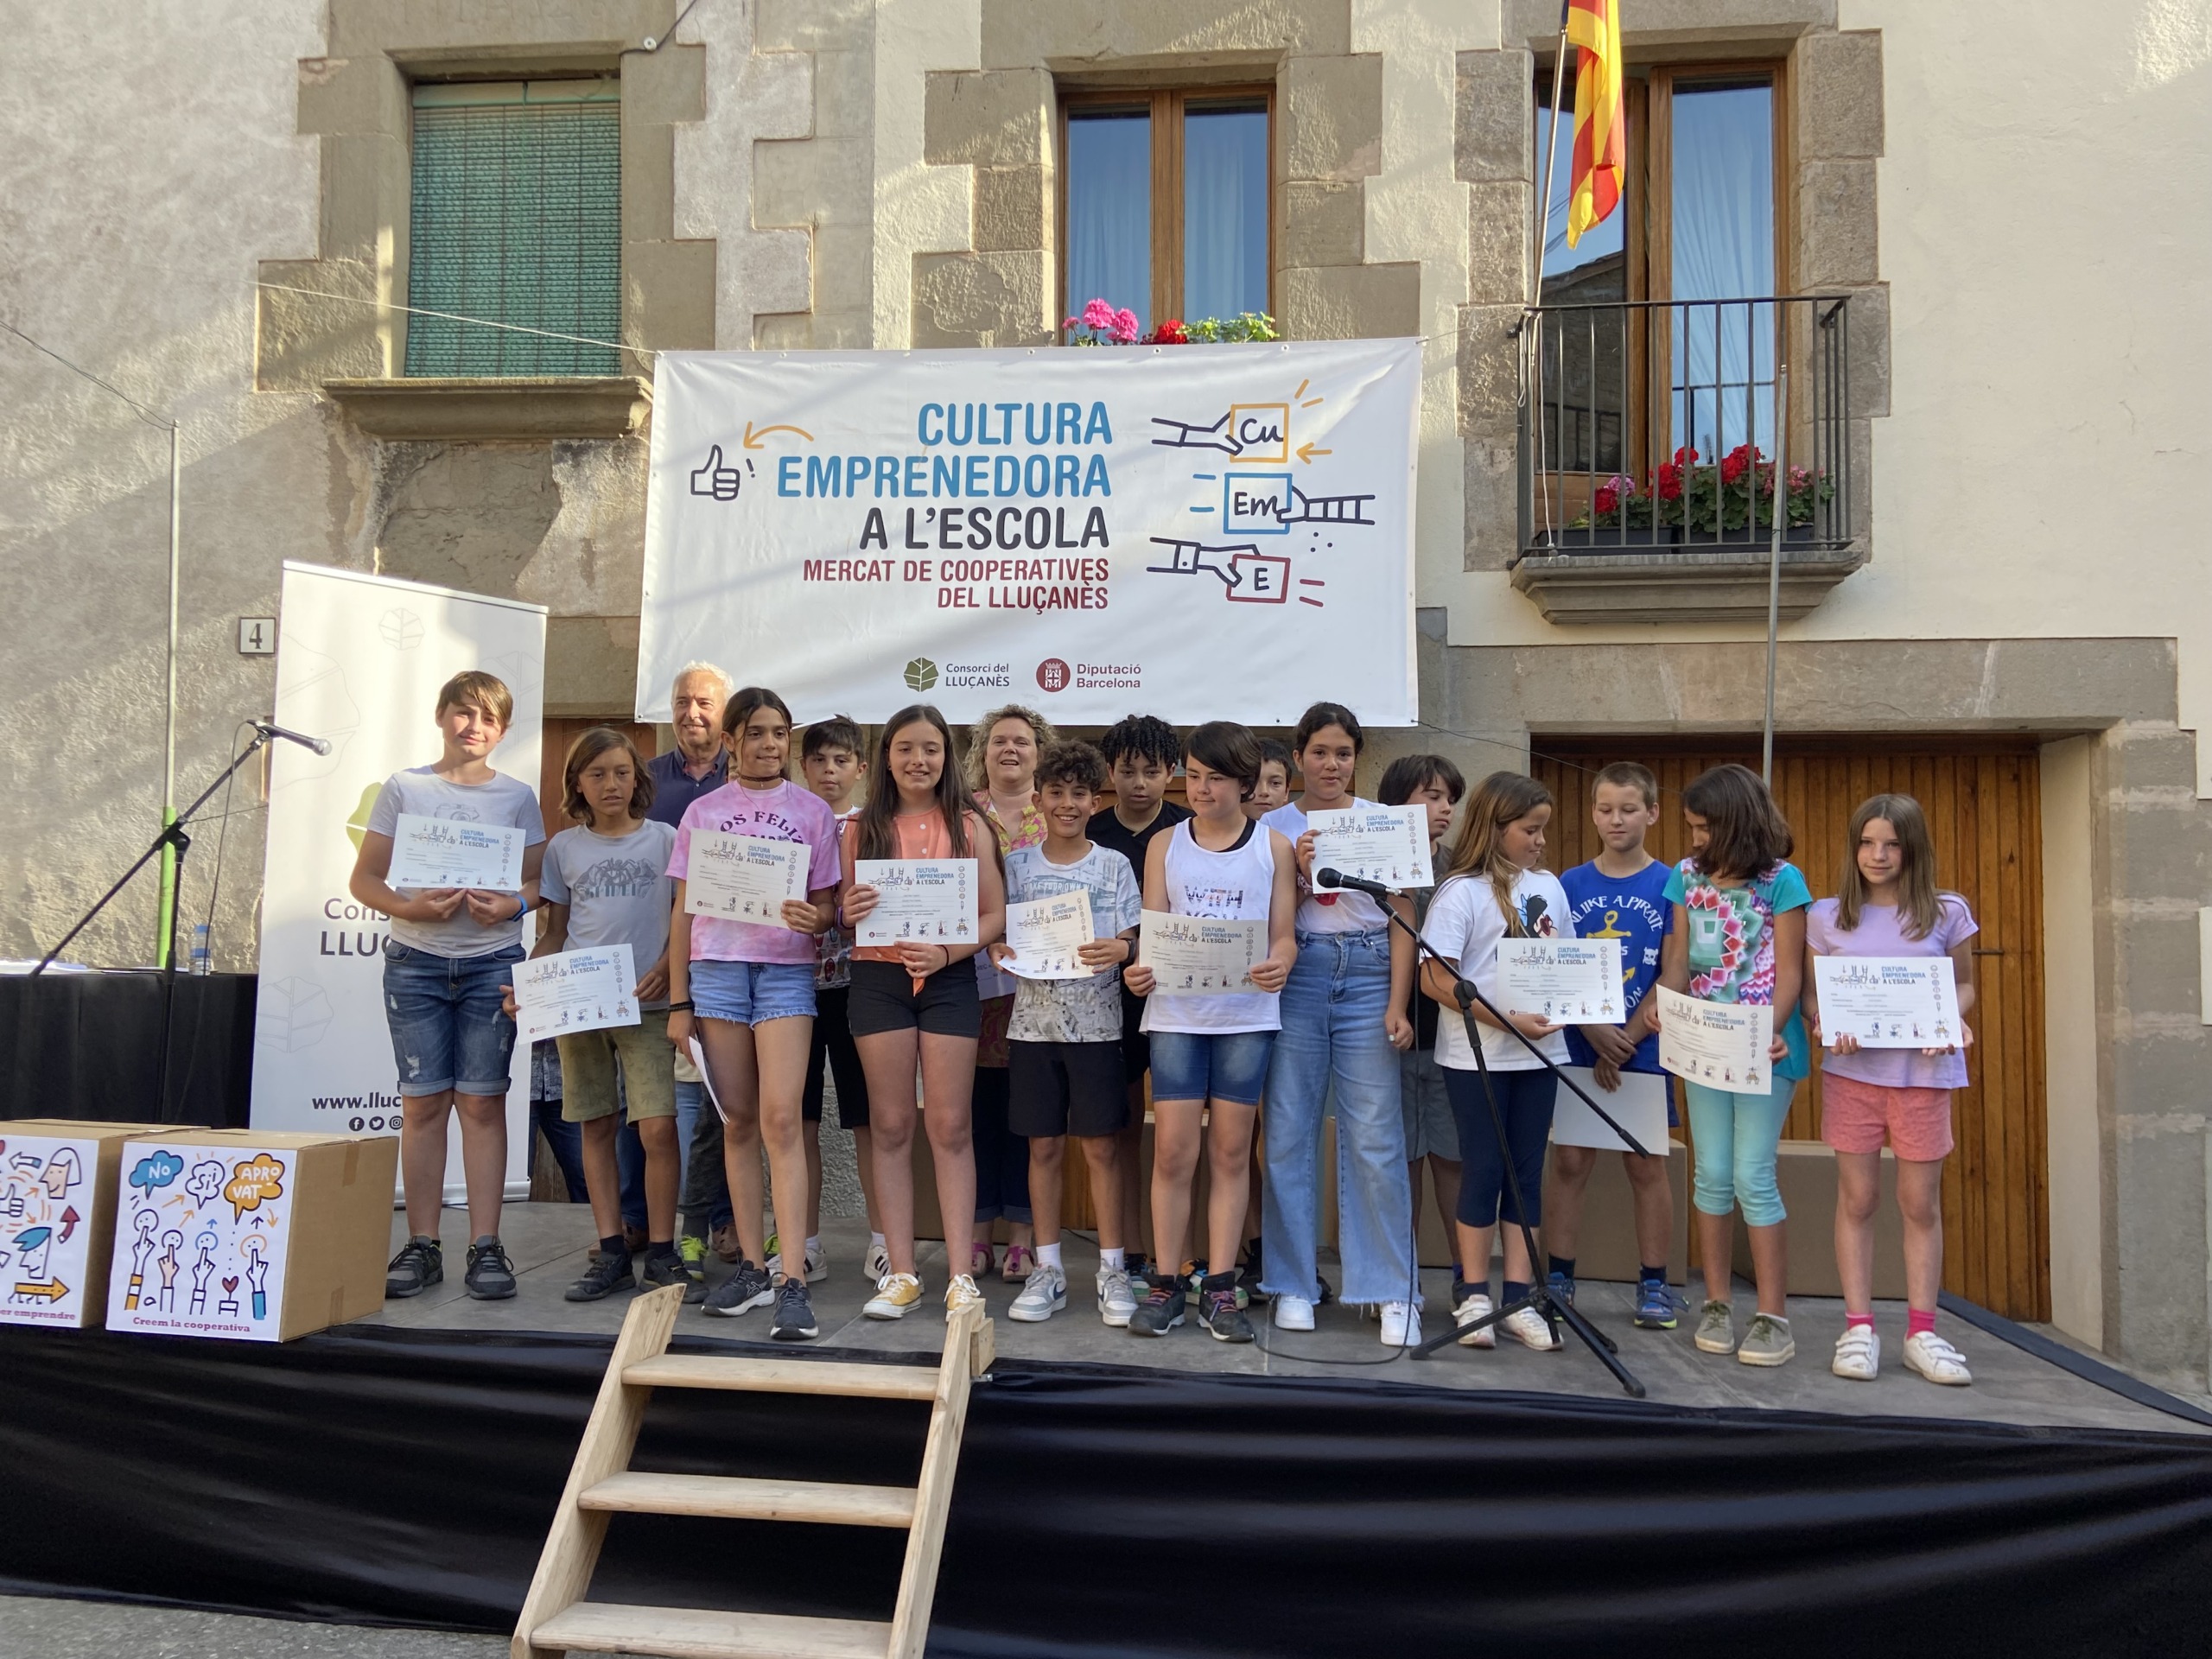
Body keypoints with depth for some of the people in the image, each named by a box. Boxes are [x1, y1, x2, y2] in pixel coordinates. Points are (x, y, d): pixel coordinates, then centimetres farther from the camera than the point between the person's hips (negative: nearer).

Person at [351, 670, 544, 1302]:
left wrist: (513, 904, -14)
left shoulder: (517, 796, 8)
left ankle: (485, 1246, 3)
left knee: (482, 1102, -1)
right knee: (422, 1104, 2)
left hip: (493, 963, 0)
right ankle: (421, 1246, 10)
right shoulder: (404, 788, 6)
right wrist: (411, 907, -14)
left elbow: (540, 881, 8)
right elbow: (364, 878, 5)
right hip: (416, 961, 0)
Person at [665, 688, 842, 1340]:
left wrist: (811, 917, -18)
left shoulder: (812, 811, 6)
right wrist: (678, 1001, 6)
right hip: (716, 969, 2)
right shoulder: (703, 812, 10)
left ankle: (793, 1281, -10)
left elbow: (826, 907, 7)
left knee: (780, 1120, -11)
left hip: (785, 970, -2)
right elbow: (683, 911, 10)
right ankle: (752, 1266, 16)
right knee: (737, 1122, 6)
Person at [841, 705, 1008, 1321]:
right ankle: (901, 1274, 13)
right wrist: (849, 913, -12)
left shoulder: (969, 826, 4)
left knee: (950, 1128, 0)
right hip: (877, 978, 1)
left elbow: (994, 913, 2)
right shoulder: (862, 829, 8)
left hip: (949, 979, -1)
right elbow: (842, 909, 11)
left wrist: (947, 952, -14)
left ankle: (961, 1276, 6)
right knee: (891, 1127, 5)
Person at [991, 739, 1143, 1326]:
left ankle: (1112, 1270, 14)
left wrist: (1119, 951, -20)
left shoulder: (1114, 866, 3)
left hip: (1096, 1023, -1)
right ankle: (1048, 1270, 18)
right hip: (1033, 1023, 2)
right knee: (1044, 1146, 7)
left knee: (1099, 1147, 2)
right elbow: (998, 932, 10)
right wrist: (999, 949, -12)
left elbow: (1134, 941, 1)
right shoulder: (1017, 864, 7)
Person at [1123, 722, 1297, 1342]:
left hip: (1247, 1014, 0)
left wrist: (1278, 965, -19)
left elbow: (1284, 937, 3)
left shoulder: (1273, 848, 7)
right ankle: (1165, 1285, 11)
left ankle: (1219, 1290, 13)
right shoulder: (1164, 846, 9)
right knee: (1173, 1151, -2)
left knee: (1231, 1153, 5)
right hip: (1176, 1012, 0)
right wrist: (1139, 971, -15)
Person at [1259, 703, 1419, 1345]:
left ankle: (1393, 1292, 7)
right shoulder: (1274, 825, 7)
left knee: (1375, 1139, -3)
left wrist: (1397, 1005, -4)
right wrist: (1300, 871, -11)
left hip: (1367, 978, -1)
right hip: (1297, 978, 1)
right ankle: (1293, 1285, 15)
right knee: (1289, 1134, 3)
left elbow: (1401, 921, 5)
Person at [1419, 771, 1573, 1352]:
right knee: (1483, 1171, 2)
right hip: (1476, 1055, -5)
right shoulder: (1461, 891, -8)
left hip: (1538, 1052, 5)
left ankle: (1518, 1299, 17)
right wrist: (1507, 1021, -19)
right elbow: (1434, 979, -14)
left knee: (1526, 1173, 9)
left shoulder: (1548, 886, 9)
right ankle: (1474, 1298, 14)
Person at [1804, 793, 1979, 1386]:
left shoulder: (1947, 913, 3)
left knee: (1921, 1203, 7)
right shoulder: (1826, 916, 3)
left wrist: (1952, 1020, -9)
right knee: (1857, 1198, 5)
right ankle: (1858, 1328, 12)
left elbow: (1963, 985, 12)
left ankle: (1922, 1332, 17)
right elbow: (1810, 991, 7)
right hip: (1851, 1071, 0)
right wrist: (1823, 1025, -13)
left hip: (1924, 1071, 0)